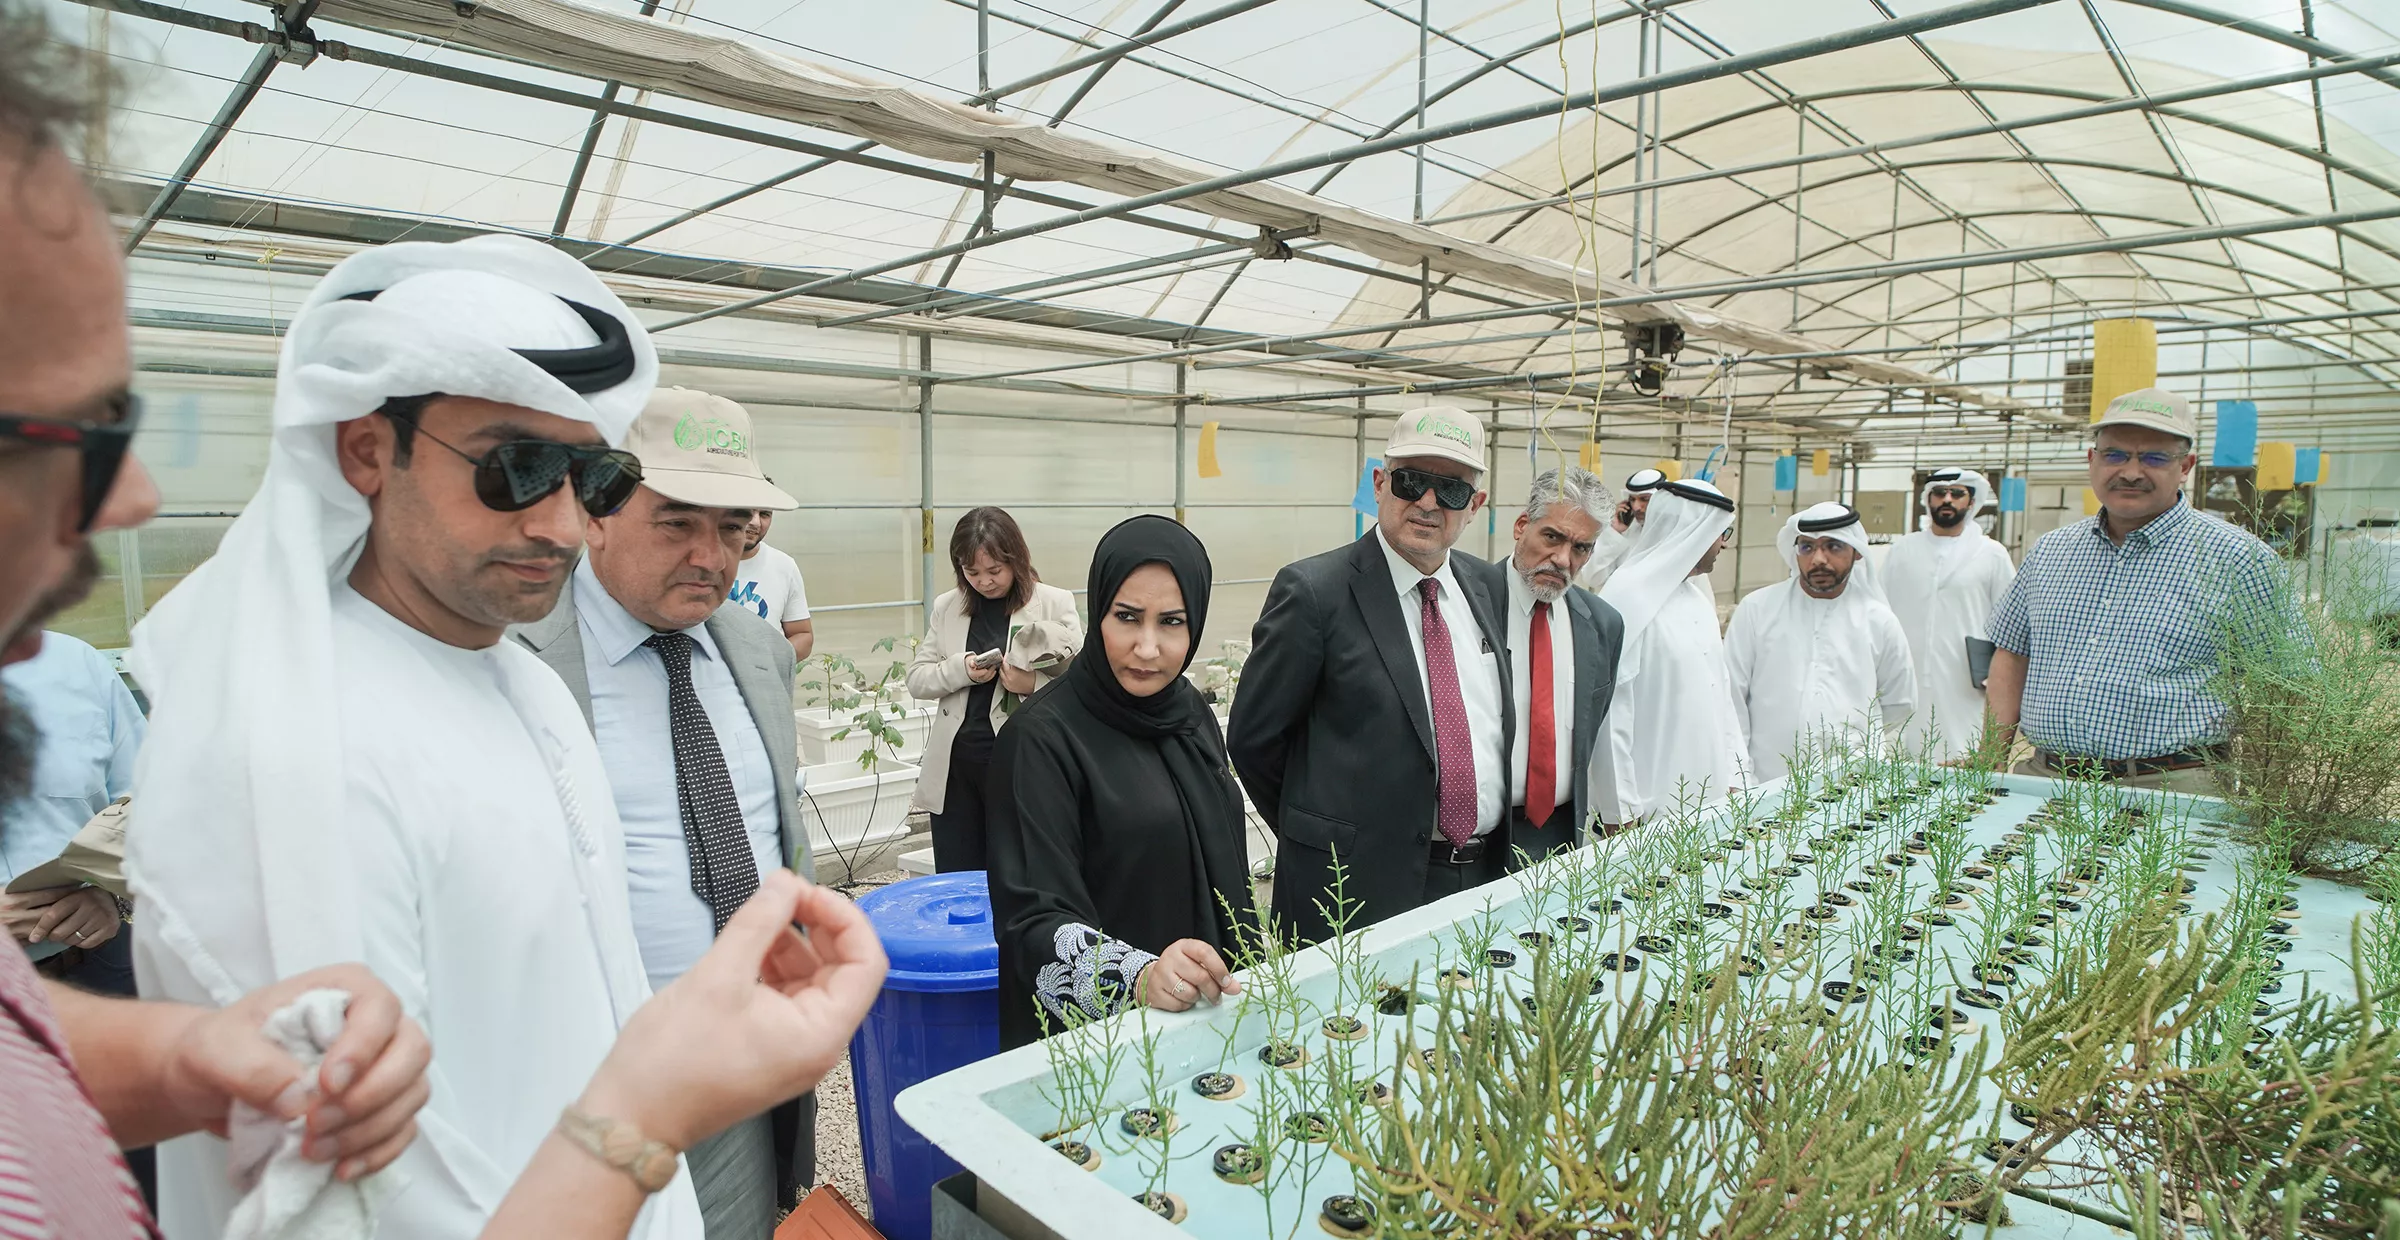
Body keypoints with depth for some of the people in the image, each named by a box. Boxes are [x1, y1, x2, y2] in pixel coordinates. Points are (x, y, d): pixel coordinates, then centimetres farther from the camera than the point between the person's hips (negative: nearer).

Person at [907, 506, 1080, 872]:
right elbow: (916, 678, 9)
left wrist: (1033, 685, -23)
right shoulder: (946, 607, 9)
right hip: (953, 765, 4)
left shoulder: (1055, 604, -3)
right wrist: (961, 670, -10)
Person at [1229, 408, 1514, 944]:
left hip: (1485, 875, 6)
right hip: (1362, 887, -5)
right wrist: (1322, 836, 0)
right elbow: (1253, 739, -8)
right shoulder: (1313, 591, -12)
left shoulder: (1490, 588, 8)